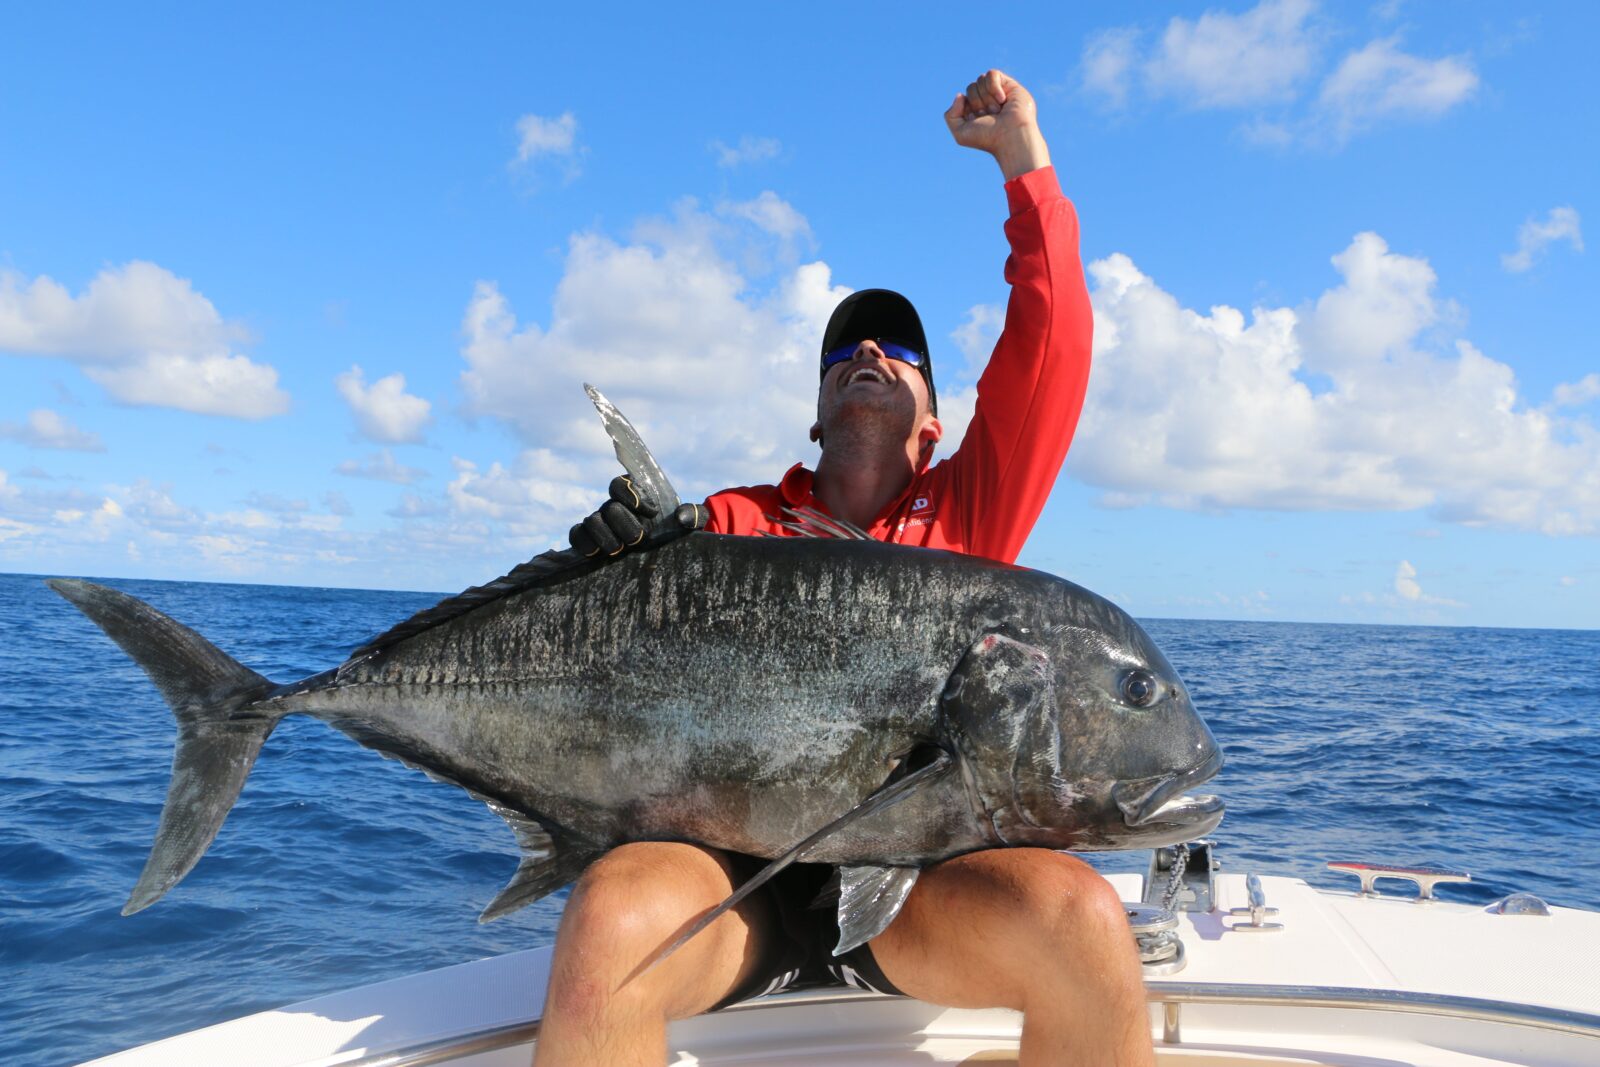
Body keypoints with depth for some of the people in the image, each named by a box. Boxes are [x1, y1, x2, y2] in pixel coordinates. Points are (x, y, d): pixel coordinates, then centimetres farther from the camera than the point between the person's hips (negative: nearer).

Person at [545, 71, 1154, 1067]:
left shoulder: (966, 512, 14)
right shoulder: (735, 522, 14)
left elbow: (1052, 345, 6)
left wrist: (1023, 157, 6)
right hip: (740, 862, -1)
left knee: (1085, 924, -29)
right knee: (609, 928, -34)